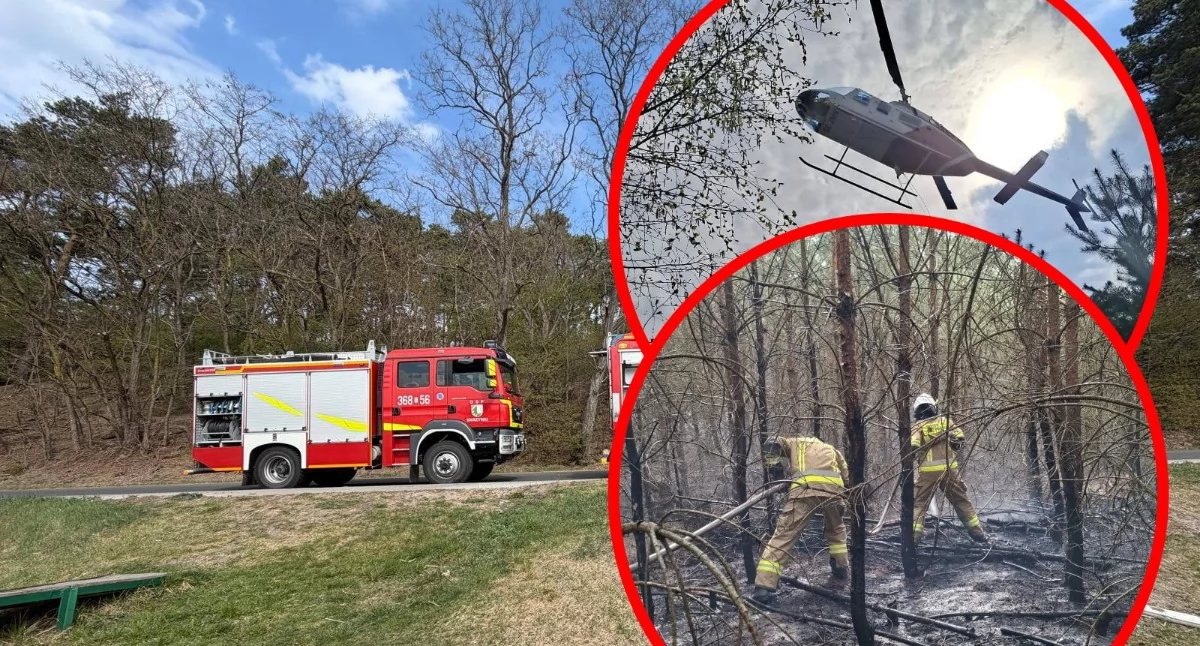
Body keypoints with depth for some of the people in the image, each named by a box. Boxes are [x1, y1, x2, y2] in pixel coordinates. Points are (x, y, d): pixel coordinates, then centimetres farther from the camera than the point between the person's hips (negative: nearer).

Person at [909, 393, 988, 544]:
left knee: (919, 503, 5)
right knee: (961, 500, 17)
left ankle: (914, 534, -5)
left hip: (928, 470, -2)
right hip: (949, 468, 2)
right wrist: (952, 450, 18)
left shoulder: (918, 426, -1)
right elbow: (960, 437, 3)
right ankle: (977, 532, 23)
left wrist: (912, 457, 5)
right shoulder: (944, 420, 7)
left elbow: (913, 447, -14)